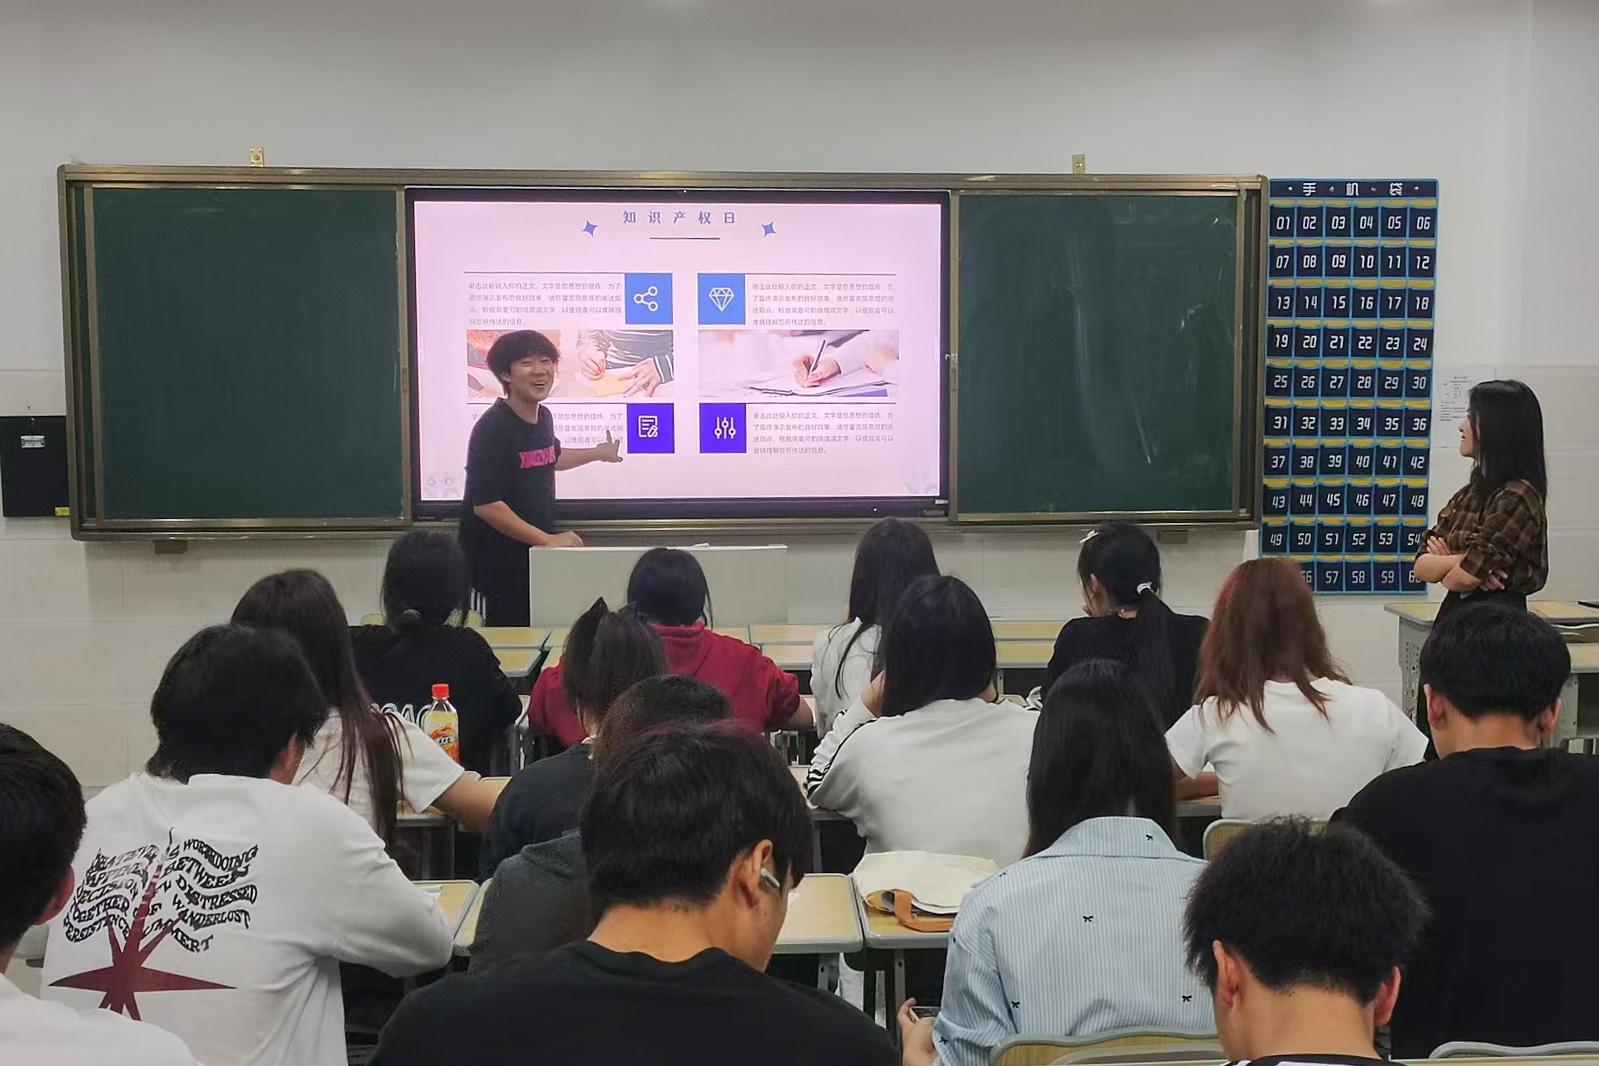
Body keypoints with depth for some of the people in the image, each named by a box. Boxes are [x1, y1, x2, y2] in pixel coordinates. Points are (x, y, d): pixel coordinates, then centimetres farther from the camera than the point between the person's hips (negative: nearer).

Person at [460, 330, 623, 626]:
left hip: (538, 555, 8)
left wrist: (599, 453, 38)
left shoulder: (543, 416, 6)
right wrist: (547, 540, -20)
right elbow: (486, 505, -23)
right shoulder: (493, 428, -19)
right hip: (499, 563, -8)